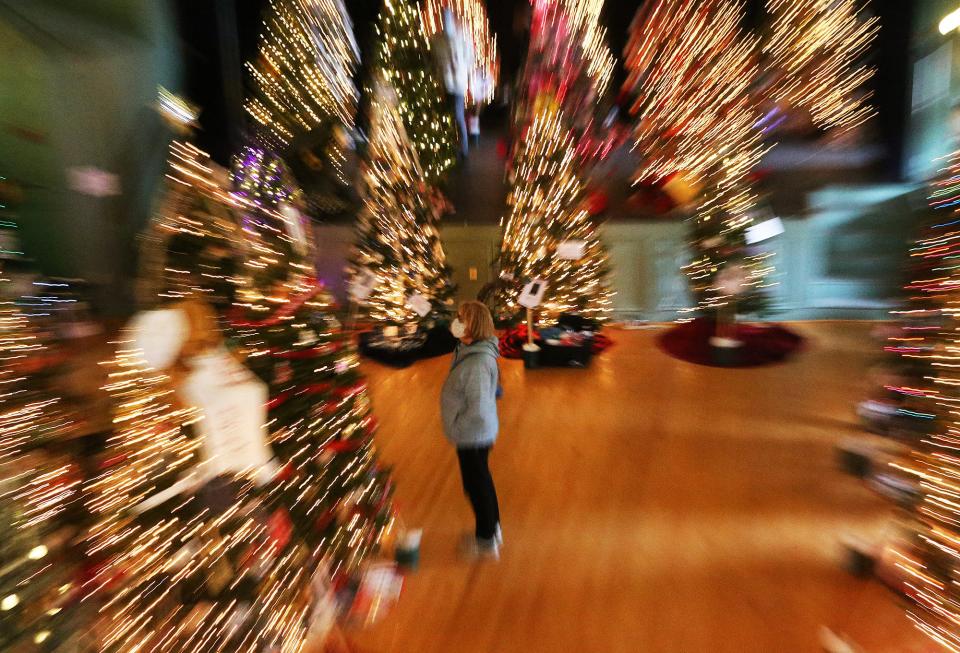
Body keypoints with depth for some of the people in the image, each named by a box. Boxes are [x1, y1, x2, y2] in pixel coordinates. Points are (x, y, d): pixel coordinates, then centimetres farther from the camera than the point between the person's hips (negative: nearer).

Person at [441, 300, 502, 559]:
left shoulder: (478, 362, -31)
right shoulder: (470, 350, -3)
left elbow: (478, 410, -30)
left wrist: (457, 428, -14)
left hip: (473, 436, -8)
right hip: (477, 434, 9)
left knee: (476, 484, 15)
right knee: (481, 480, 26)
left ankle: (486, 541, 42)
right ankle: (493, 529, 51)